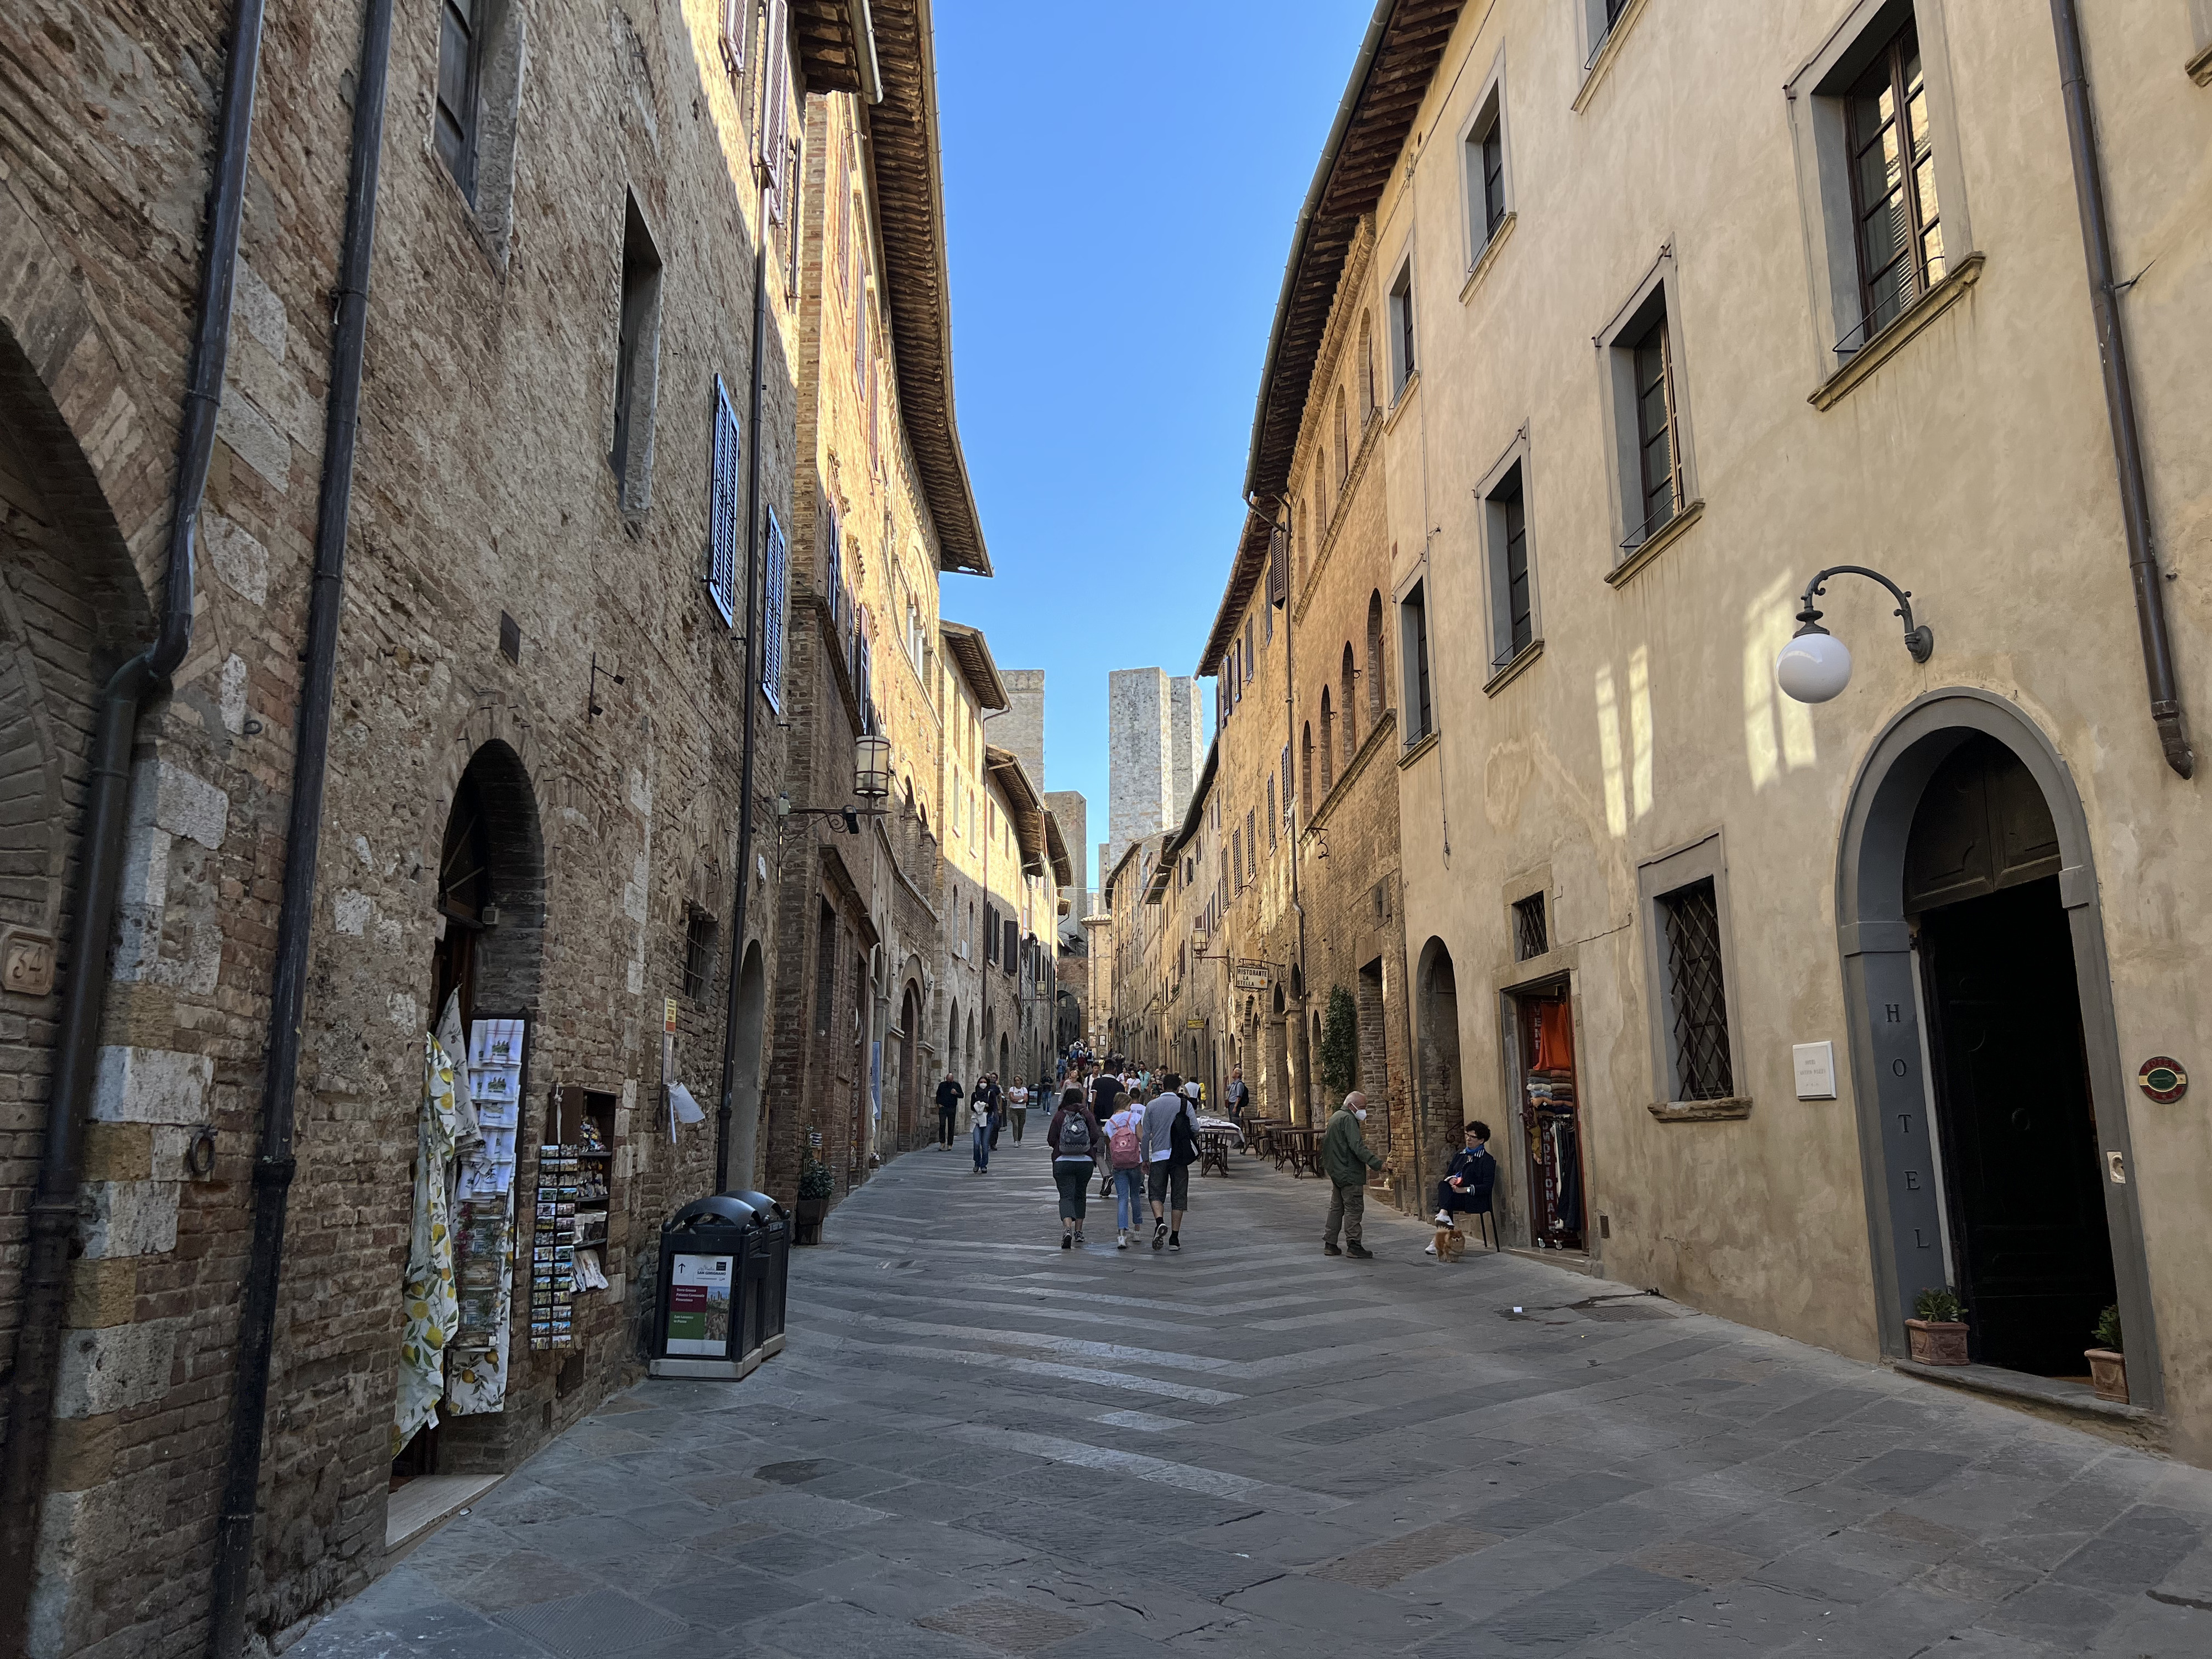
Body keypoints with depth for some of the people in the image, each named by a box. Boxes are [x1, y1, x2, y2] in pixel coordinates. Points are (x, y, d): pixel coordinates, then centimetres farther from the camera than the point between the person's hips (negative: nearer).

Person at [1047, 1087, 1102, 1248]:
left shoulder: (1059, 1116, -1)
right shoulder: (1087, 1115, 1)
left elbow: (1050, 1140, -3)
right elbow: (1095, 1137, -7)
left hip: (1063, 1162, -2)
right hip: (1086, 1161, 2)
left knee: (1066, 1196, -4)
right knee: (1080, 1195, 19)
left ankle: (1067, 1229, -26)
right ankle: (1078, 1231, 21)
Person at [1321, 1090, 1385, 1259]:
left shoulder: (1335, 1117, 16)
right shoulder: (1348, 1119, -16)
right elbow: (1357, 1147, -26)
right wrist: (1377, 1163, -29)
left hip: (1336, 1172, 10)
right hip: (1349, 1173, -10)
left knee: (1336, 1207, 14)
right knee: (1354, 1209, -6)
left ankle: (1330, 1244, 17)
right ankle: (1354, 1246, -5)